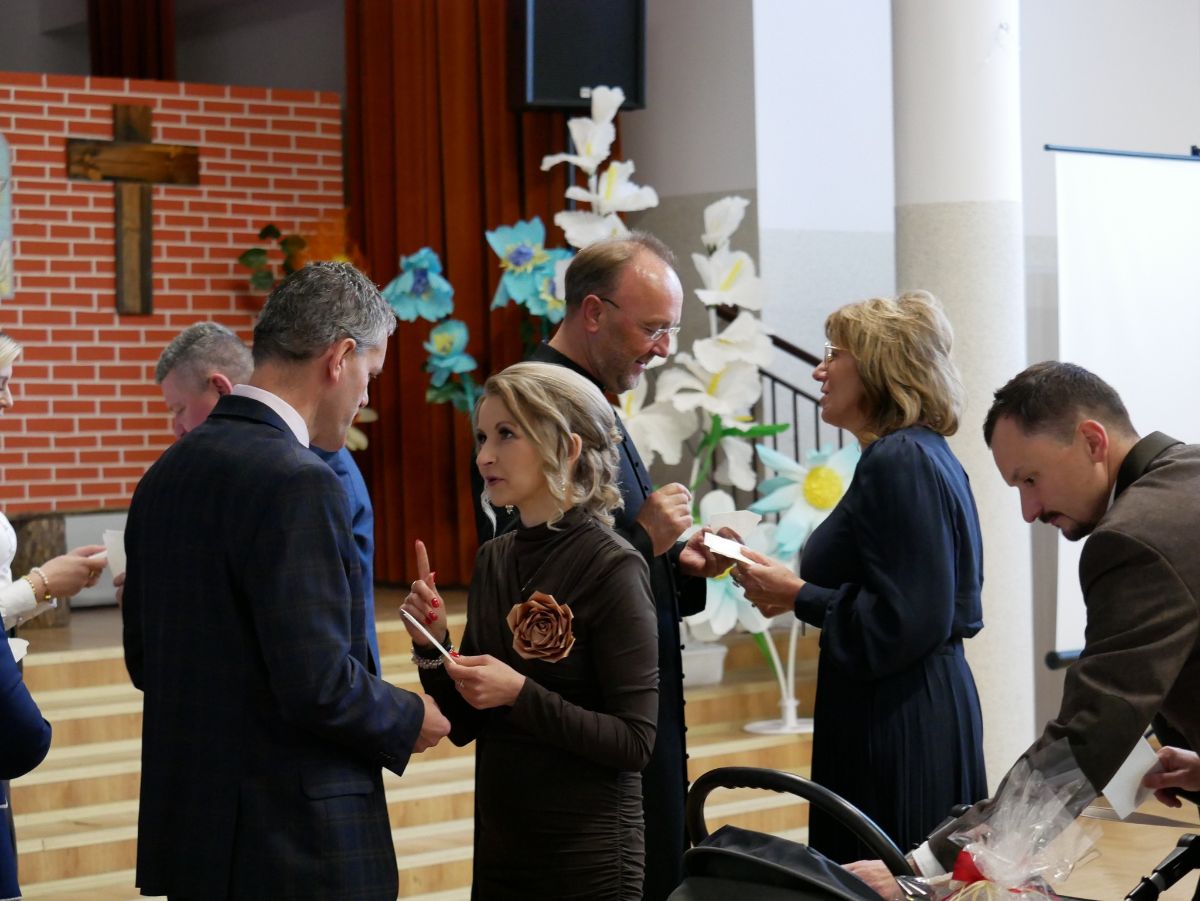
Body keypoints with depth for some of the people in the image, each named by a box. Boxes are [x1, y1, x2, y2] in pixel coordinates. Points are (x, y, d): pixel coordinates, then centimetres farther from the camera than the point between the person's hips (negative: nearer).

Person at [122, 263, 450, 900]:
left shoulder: (167, 471, 9)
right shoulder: (296, 483, -18)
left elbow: (144, 660, 15)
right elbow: (319, 683, -22)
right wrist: (410, 722, -4)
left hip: (187, 828, 9)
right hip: (296, 848, -9)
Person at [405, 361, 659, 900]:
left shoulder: (611, 568, -14)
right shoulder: (494, 561, 4)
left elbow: (635, 740, -17)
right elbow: (466, 726, 8)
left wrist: (520, 694, -23)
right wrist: (431, 647, -7)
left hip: (588, 857, -6)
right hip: (499, 849, 6)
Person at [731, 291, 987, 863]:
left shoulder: (901, 462, -17)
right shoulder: (919, 453, 15)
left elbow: (905, 621, -22)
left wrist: (799, 597, -13)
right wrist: (795, 585, 11)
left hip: (899, 725, -10)